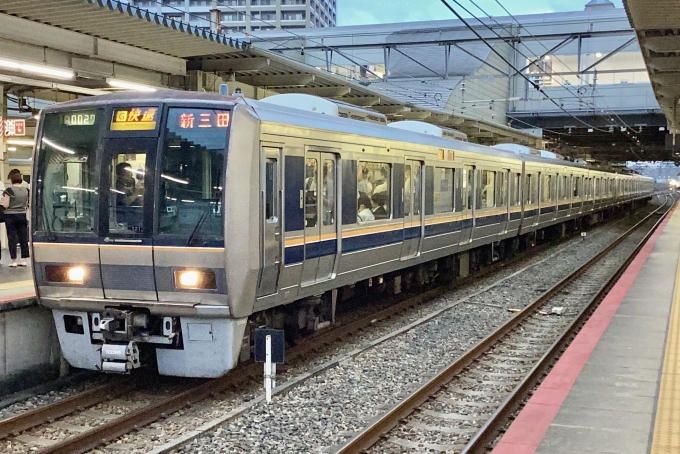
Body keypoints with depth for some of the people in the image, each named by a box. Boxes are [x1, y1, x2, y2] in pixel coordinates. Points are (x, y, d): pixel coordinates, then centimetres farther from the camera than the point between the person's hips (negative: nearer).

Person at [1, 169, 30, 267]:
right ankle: (24, 260, 9)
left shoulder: (9, 190, -13)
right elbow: (27, 205, 8)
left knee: (12, 238, 2)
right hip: (22, 215, 4)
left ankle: (14, 261, 3)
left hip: (11, 216, -4)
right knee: (23, 238, 8)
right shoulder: (25, 190, 2)